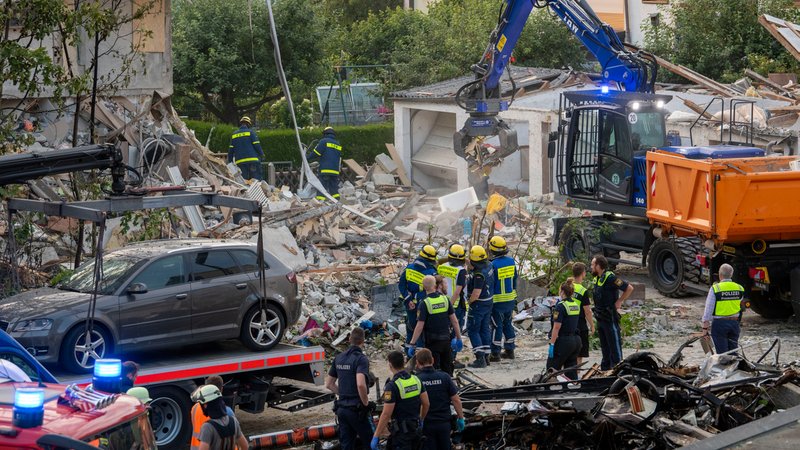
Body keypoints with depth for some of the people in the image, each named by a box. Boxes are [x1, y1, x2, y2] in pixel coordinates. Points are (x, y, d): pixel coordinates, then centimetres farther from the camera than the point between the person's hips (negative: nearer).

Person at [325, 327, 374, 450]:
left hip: (341, 408, 7)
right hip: (357, 410, -7)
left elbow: (329, 384, 14)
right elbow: (360, 384, -28)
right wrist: (366, 403, -14)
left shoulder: (339, 358, 9)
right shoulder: (361, 359, -14)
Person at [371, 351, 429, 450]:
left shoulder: (392, 385, -19)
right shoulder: (416, 380, 2)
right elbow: (426, 404, 7)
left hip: (401, 431, -7)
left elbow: (386, 414, -20)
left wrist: (376, 436, -15)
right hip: (417, 429, 7)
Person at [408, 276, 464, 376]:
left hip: (432, 341, -4)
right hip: (446, 340, 4)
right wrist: (459, 338, 10)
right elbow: (454, 321, 1)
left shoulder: (424, 304, -14)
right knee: (447, 370, 15)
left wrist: (412, 344, -12)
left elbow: (419, 327, -17)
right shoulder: (445, 299, -1)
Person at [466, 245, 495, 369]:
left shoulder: (479, 275, -27)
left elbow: (476, 294, -29)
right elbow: (474, 267, 23)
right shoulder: (489, 266, -1)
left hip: (478, 305, -9)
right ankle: (486, 356, 21)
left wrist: (469, 301, -11)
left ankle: (480, 359, -5)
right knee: (484, 329, 16)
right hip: (488, 303, 9)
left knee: (473, 331, 0)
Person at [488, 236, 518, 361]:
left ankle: (495, 353, 4)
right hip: (510, 299, 6)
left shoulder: (493, 265, -20)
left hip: (497, 301, -6)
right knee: (508, 324, 18)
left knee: (497, 326, 0)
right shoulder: (511, 261, 0)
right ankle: (509, 350, 24)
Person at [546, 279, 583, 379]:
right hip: (576, 340, 8)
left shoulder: (561, 306, -15)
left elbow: (557, 327, -18)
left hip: (563, 341, -8)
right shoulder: (576, 304, 9)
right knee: (572, 372, 11)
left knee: (552, 370, 3)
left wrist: (552, 344, -16)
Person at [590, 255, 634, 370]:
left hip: (610, 318, -9)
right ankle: (605, 368, 25)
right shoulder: (597, 278, 10)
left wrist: (619, 301, -13)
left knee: (614, 346, -4)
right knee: (604, 346, 17)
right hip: (600, 318, 9)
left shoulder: (610, 277, -17)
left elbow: (629, 288, -19)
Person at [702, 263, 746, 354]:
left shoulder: (715, 288, -11)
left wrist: (705, 328, -7)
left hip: (719, 323, -4)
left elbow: (708, 310, -10)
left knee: (722, 353, -2)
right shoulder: (740, 288, 2)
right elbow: (741, 307, 13)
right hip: (734, 323, 4)